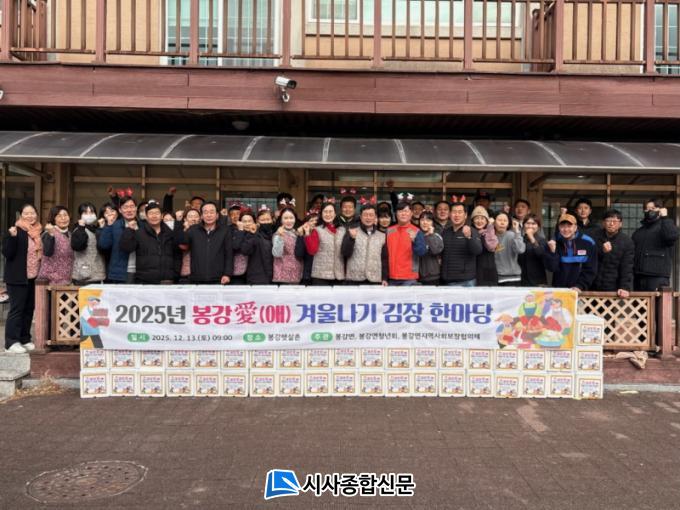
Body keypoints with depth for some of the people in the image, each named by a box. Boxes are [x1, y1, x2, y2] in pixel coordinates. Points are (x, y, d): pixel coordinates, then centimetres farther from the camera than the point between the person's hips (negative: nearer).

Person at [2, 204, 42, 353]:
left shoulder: (39, 231, 9)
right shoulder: (16, 231, -9)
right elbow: (7, 253, -16)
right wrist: (12, 237, -27)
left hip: (34, 277, 6)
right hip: (18, 278, -6)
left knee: (29, 308, 11)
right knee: (16, 309, -4)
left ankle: (25, 339, 20)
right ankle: (11, 342, 2)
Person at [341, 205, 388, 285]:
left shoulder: (382, 236, 11)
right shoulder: (352, 232, 5)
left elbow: (384, 259, 13)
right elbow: (345, 253, -3)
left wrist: (384, 278, 4)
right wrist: (351, 238, -18)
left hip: (375, 280, 2)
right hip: (354, 280, -2)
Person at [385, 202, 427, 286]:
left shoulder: (416, 231, -2)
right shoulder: (389, 231, 9)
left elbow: (422, 252, -12)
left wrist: (414, 240, -30)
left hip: (409, 279, -4)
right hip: (392, 278, 4)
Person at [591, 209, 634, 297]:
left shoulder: (627, 241, 0)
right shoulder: (595, 237, 3)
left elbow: (627, 267, -7)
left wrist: (625, 287, -19)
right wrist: (602, 251, -16)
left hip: (614, 289, -1)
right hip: (594, 288, 1)